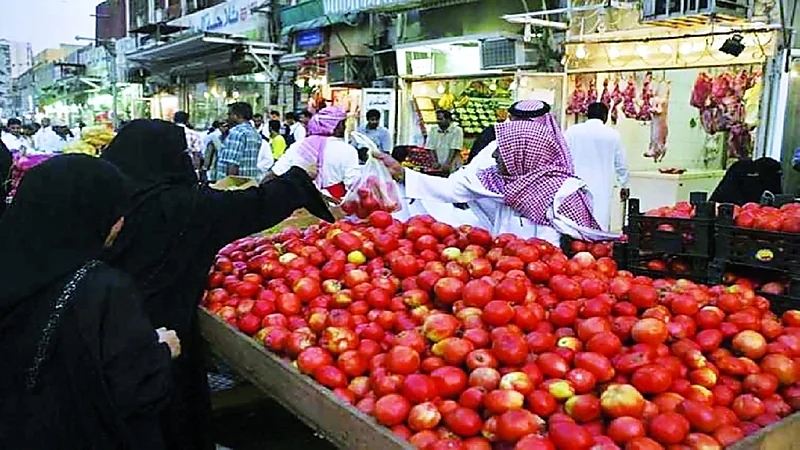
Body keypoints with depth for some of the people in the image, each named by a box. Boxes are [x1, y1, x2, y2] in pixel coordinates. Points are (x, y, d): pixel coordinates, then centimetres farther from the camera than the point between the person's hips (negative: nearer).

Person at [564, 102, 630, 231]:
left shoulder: (572, 131, 1)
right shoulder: (613, 135, 4)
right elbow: (621, 164, 11)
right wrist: (624, 185, 24)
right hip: (601, 190, 0)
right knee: (600, 226, 1)